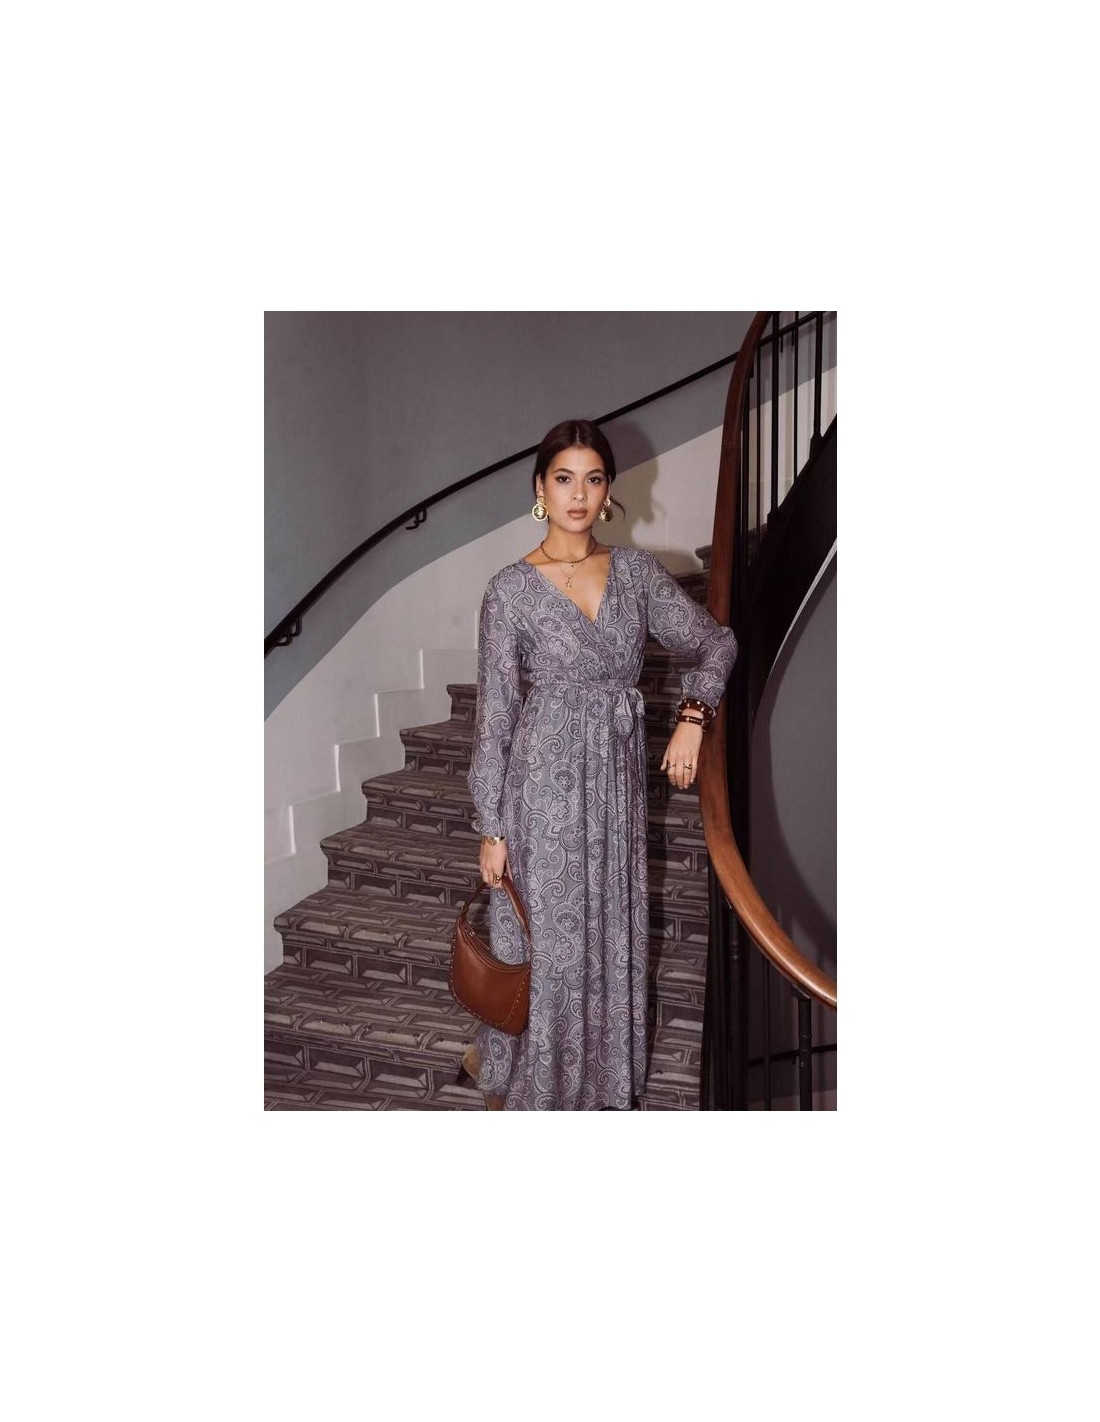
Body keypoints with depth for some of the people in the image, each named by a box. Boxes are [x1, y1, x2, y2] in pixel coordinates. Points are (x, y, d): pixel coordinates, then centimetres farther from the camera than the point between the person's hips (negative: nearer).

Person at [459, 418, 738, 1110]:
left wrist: (693, 716, -9)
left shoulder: (637, 570, 2)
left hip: (620, 781, 4)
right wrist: (491, 827, -7)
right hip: (546, 778, -4)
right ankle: (525, 1078, 33)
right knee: (545, 937, 7)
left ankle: (599, 1077, 36)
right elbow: (494, 715, -7)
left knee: (613, 935, 14)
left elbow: (715, 641, 9)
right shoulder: (512, 590, -8)